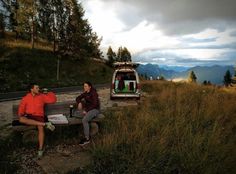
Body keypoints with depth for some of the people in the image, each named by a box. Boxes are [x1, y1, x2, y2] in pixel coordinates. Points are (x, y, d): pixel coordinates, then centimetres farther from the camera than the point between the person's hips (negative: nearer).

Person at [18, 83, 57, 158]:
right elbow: (21, 108, 9)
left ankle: (40, 149, -23)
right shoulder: (26, 98, 7)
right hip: (29, 117, 1)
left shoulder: (42, 96, 6)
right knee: (21, 119, -35)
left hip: (39, 116, -1)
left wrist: (48, 93, 3)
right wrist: (20, 114, -8)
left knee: (41, 128, -31)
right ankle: (45, 124, -36)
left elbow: (53, 99, 6)